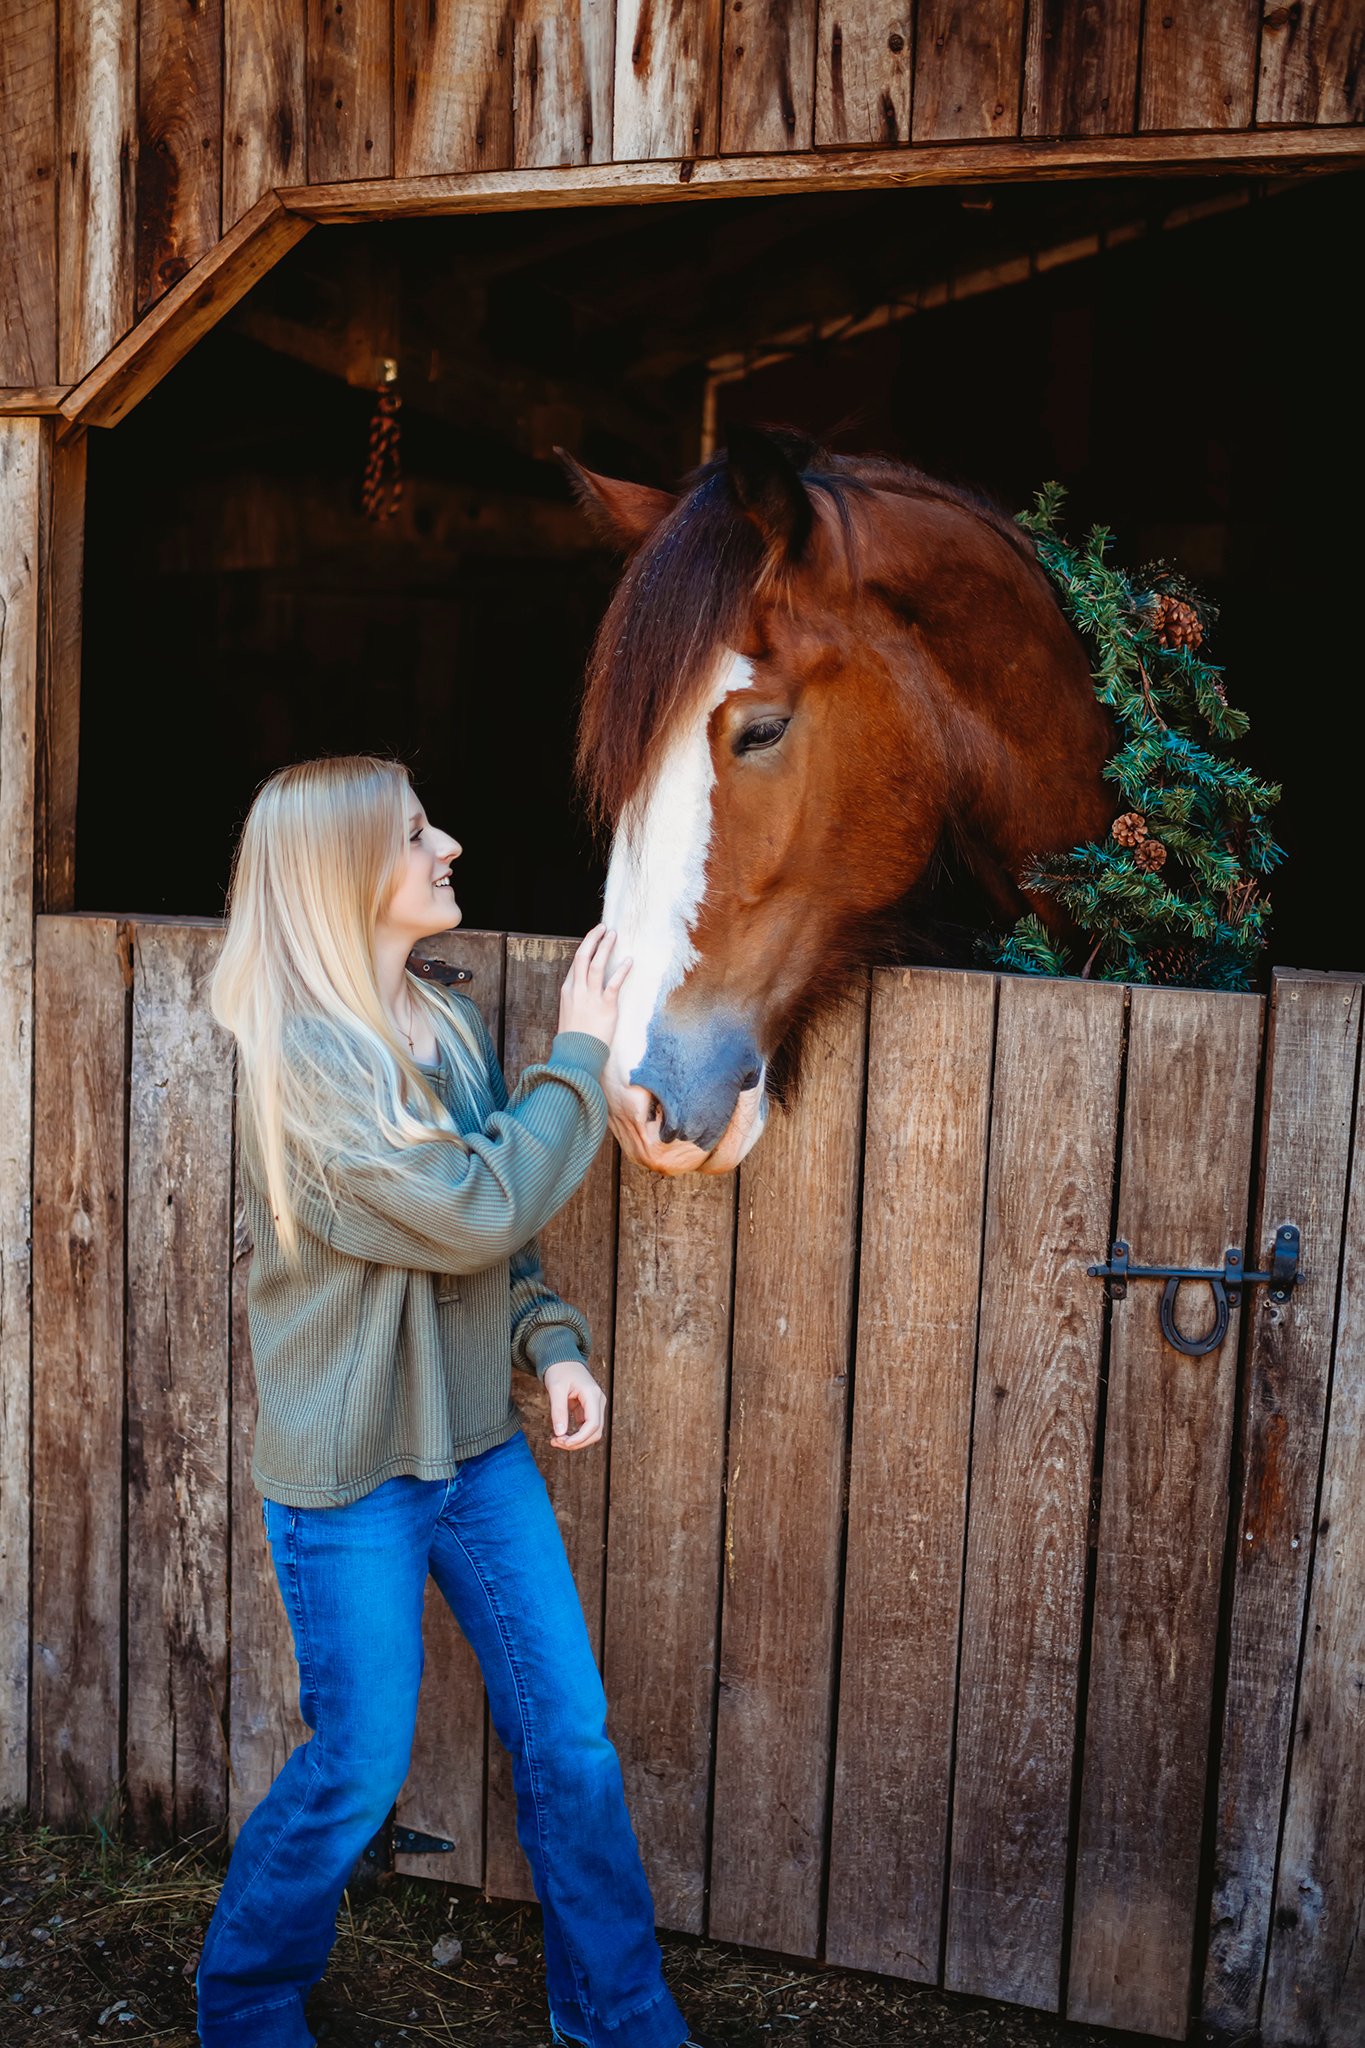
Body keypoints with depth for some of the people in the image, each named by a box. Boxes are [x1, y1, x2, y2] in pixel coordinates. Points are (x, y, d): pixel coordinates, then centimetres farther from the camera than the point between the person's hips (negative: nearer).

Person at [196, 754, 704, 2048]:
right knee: (358, 1771, 8)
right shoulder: (300, 1054, -20)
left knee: (570, 1736, 12)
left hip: (478, 1445, 7)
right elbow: (475, 1210, -26)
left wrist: (549, 1341, -1)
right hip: (348, 1471, -7)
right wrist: (578, 1056, -17)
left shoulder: (450, 1027, 4)